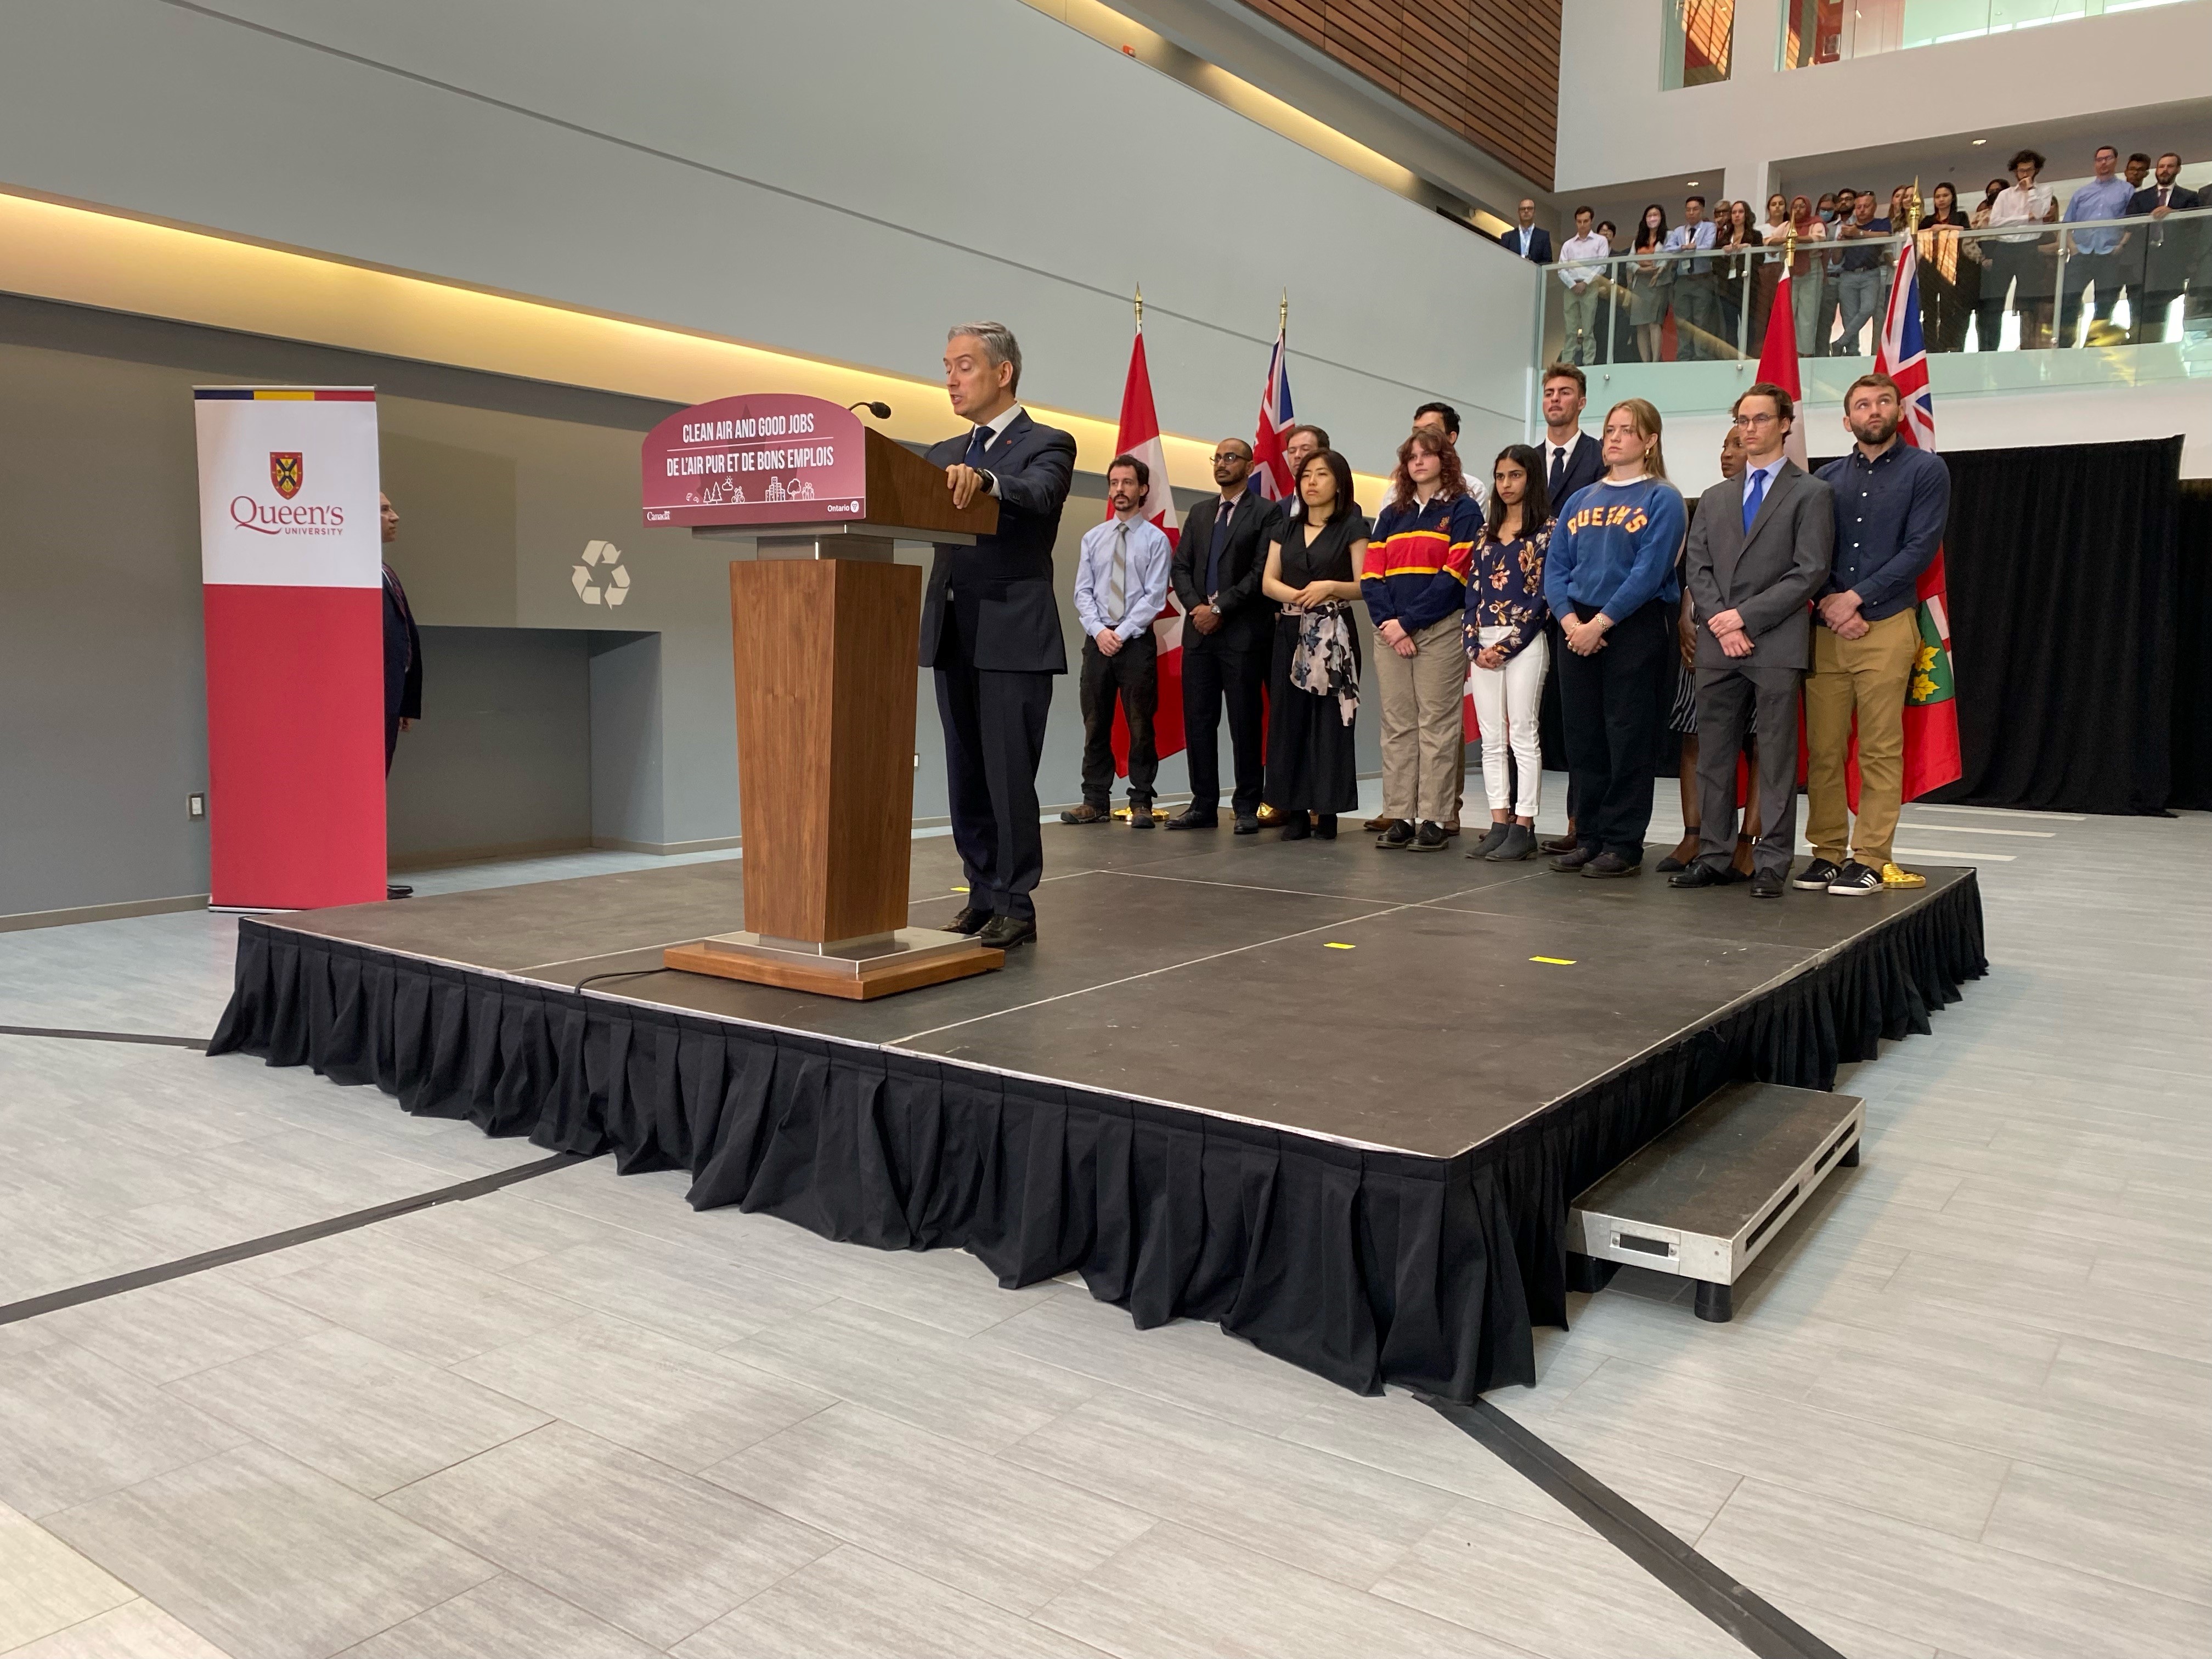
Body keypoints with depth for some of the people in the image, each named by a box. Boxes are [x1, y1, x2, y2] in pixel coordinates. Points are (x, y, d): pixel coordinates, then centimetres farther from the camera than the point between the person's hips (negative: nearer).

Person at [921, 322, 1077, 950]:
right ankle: (983, 896, 20)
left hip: (1014, 636, -7)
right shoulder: (945, 455, 19)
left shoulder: (1047, 444, -2)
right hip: (952, 636, 7)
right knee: (966, 777, 10)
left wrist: (983, 481, -43)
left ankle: (1016, 906, 5)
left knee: (1009, 776, -5)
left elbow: (1038, 494, -23)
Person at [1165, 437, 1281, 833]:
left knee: (1245, 723, -1)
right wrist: (1196, 606, -5)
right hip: (1199, 631, 6)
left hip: (1244, 633, -5)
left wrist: (1219, 608, -13)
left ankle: (1247, 807, 5)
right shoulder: (1199, 515, 18)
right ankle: (1204, 804, 11)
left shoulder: (1266, 513, 0)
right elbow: (1180, 567, 12)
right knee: (1198, 721, 5)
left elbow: (1262, 571, -10)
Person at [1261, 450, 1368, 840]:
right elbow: (1268, 582, 9)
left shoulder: (1352, 527, 2)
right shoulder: (1286, 529, 15)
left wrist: (1330, 588, -19)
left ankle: (1326, 810, -1)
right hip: (1291, 632, 4)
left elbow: (1365, 585, -4)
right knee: (1288, 717, 0)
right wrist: (1296, 595, -11)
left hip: (1333, 635, -4)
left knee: (1328, 719, -5)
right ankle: (1295, 810, 3)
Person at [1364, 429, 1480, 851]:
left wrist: (1408, 622, -12)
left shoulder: (1462, 509, 3)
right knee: (1397, 727, 4)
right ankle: (1400, 818, 7)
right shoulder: (1391, 515, 18)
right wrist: (1386, 621, -8)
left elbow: (1455, 575, -8)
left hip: (1440, 630, -5)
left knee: (1437, 725, -5)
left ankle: (1433, 820, -3)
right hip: (1391, 632, 5)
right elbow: (1371, 575, 9)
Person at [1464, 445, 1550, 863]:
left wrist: (1506, 646, -13)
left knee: (1523, 735, -4)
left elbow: (1542, 594, -8)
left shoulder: (1546, 530, -1)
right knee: (1492, 739, 5)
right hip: (1483, 645, 6)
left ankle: (1524, 827, -1)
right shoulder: (1487, 531, 16)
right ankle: (1499, 823, 9)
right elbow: (1473, 590, 12)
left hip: (1524, 643, -6)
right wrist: (1475, 646, 0)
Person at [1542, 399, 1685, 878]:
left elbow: (1650, 571, -12)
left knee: (1628, 739, -2)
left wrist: (1600, 623, -16)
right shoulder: (1580, 501, 15)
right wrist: (1570, 621, -8)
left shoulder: (1663, 499, -2)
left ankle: (1624, 844, 4)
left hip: (1633, 628, -5)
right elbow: (1555, 566, 8)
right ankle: (1591, 838, 16)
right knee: (1584, 739, 7)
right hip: (1577, 632, 5)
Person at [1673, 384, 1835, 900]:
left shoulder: (1811, 494, 4)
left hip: (1776, 645, -5)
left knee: (1776, 759, -1)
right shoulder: (1714, 498, 19)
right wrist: (1719, 622, -6)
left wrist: (1746, 616, -12)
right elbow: (1696, 567, 10)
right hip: (1717, 647, 5)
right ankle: (1715, 856, 13)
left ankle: (1771, 863, 3)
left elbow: (1810, 571, -6)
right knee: (1713, 756, 6)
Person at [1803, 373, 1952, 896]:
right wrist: (1830, 602, -7)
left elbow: (1921, 547, -5)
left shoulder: (1925, 471, 4)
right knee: (1822, 749, 2)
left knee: (1881, 752, -3)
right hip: (1826, 631, 3)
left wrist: (1856, 597, -10)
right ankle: (1827, 852, 10)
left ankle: (1869, 860, 1)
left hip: (1887, 626, -3)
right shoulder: (1827, 479, 14)